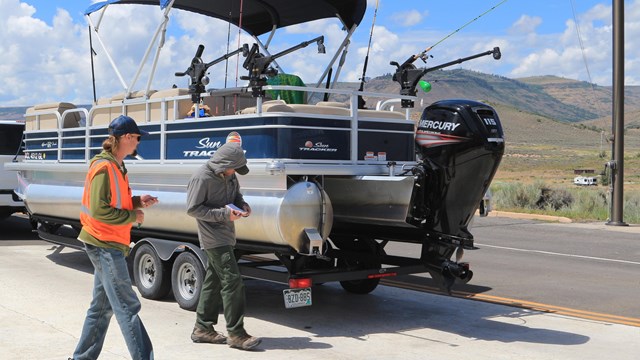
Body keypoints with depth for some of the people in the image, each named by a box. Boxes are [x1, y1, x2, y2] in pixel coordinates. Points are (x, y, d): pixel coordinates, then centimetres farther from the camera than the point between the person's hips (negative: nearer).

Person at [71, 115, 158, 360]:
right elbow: (99, 210, -23)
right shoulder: (104, 167, -18)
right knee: (127, 307, -9)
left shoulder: (115, 166, 12)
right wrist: (132, 216, -15)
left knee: (102, 306, 17)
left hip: (107, 245, 10)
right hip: (104, 244, -10)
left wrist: (137, 201, 5)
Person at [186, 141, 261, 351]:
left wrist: (242, 205, -1)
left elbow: (236, 195, 23)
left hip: (225, 237, 9)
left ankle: (203, 329, 22)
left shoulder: (229, 176, 8)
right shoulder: (202, 178, -17)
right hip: (213, 238, -9)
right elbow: (192, 209, -16)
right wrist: (223, 214, -21)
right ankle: (236, 334, -7)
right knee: (232, 281, -12)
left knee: (214, 281, 13)